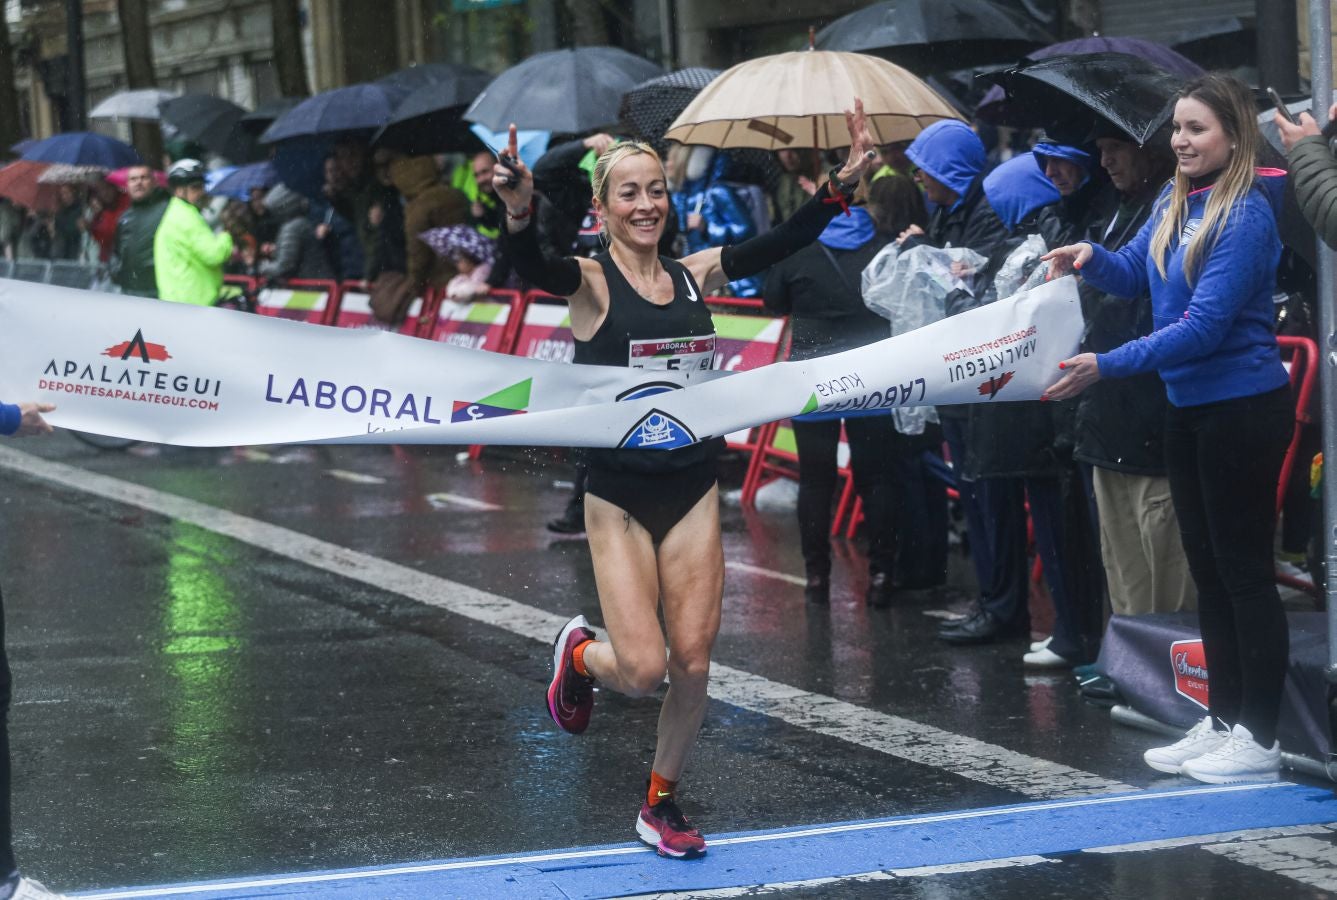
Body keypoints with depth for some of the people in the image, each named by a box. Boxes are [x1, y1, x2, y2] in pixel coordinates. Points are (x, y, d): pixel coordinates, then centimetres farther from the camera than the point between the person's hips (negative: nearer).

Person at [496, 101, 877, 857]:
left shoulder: (695, 275, 3)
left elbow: (779, 245, -6)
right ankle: (579, 654, 26)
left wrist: (844, 185, -19)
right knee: (644, 672, -9)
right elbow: (535, 269, -31)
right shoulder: (589, 282, -10)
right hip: (620, 501, -4)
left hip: (695, 493, 4)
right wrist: (519, 213, -52)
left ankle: (662, 805, 23)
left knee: (693, 665, 2)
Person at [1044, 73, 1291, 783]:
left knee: (1244, 571, -3)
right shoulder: (1173, 203, 6)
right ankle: (1222, 722, 24)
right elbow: (1133, 274, 18)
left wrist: (1107, 366, -25)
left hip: (1243, 409, -9)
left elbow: (1204, 325, -24)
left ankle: (1258, 740, 3)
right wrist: (1090, 259, -5)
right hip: (1189, 406, 9)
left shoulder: (1245, 216, -19)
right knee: (1208, 570, 14)